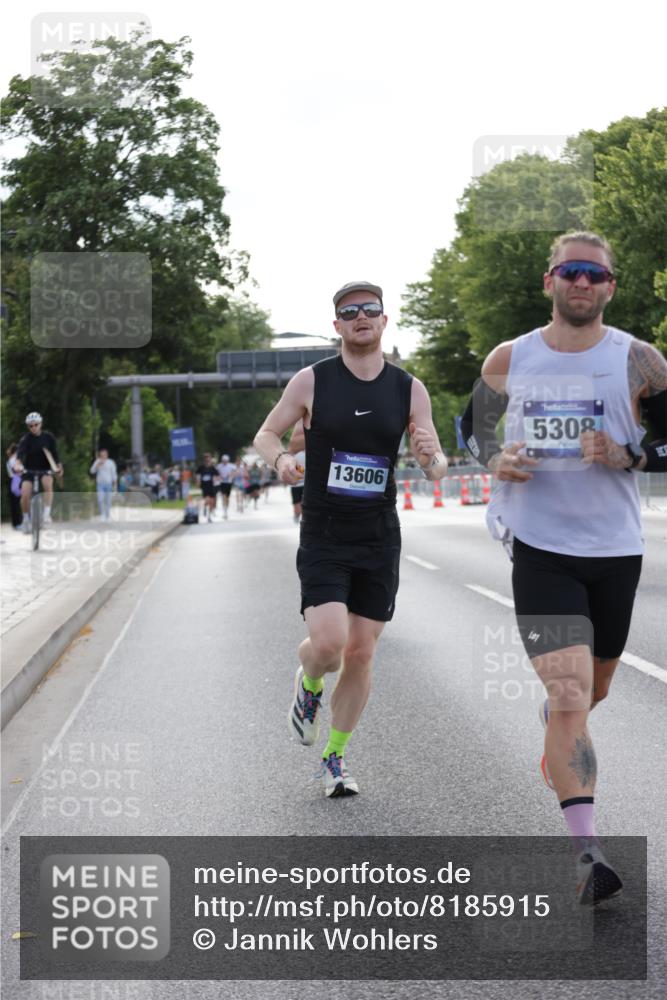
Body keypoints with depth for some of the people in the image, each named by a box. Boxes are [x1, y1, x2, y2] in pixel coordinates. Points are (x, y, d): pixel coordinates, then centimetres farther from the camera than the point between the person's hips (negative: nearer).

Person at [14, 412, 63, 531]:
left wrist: (59, 467, -9)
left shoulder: (48, 437, -7)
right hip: (29, 471, -1)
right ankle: (26, 519, 4)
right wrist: (17, 464, -50)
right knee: (25, 494, -18)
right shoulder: (26, 439, -15)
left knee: (48, 484, -32)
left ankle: (47, 513, -28)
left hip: (45, 470, 1)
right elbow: (20, 452, -31)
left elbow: (54, 453, 1)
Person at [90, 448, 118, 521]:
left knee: (108, 501, 3)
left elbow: (114, 474, 4)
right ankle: (102, 514, 3)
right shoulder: (97, 462, 3)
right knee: (100, 500, -12)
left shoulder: (111, 462, 2)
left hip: (108, 484, 0)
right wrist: (98, 465, -17)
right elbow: (92, 471, -5)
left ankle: (108, 515, 14)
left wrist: (115, 484, 0)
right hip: (100, 484, 0)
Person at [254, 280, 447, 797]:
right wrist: (280, 457, -17)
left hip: (380, 540, 2)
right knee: (328, 643, -18)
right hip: (323, 538, -2)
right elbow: (265, 434, 6)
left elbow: (436, 469, 4)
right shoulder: (311, 382, -5)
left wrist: (431, 457, -21)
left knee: (361, 654, 4)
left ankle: (334, 758, 22)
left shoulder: (410, 389, 1)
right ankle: (309, 684, 20)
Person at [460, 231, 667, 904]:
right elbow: (473, 426, 18)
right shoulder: (509, 361, 3)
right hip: (540, 548, -2)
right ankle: (586, 856, -18)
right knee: (570, 696, -16)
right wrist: (495, 460, -4)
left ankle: (554, 727, 58)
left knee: (591, 691, 20)